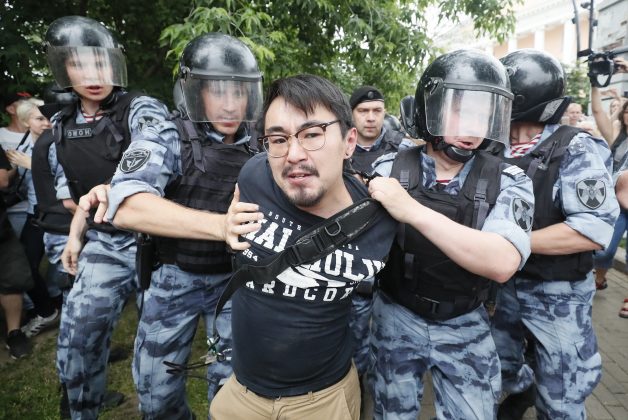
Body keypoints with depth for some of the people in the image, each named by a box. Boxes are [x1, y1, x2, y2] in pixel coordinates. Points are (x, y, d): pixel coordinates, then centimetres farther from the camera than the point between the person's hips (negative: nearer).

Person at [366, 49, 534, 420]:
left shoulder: (508, 182, -13)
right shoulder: (389, 169, -11)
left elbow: (502, 263, -30)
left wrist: (411, 210, -37)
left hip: (466, 329, 0)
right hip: (397, 319, 1)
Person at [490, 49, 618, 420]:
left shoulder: (576, 150, -17)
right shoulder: (496, 149, 0)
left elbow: (595, 230, -26)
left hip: (556, 294, -5)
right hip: (503, 284, 6)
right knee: (501, 360, 27)